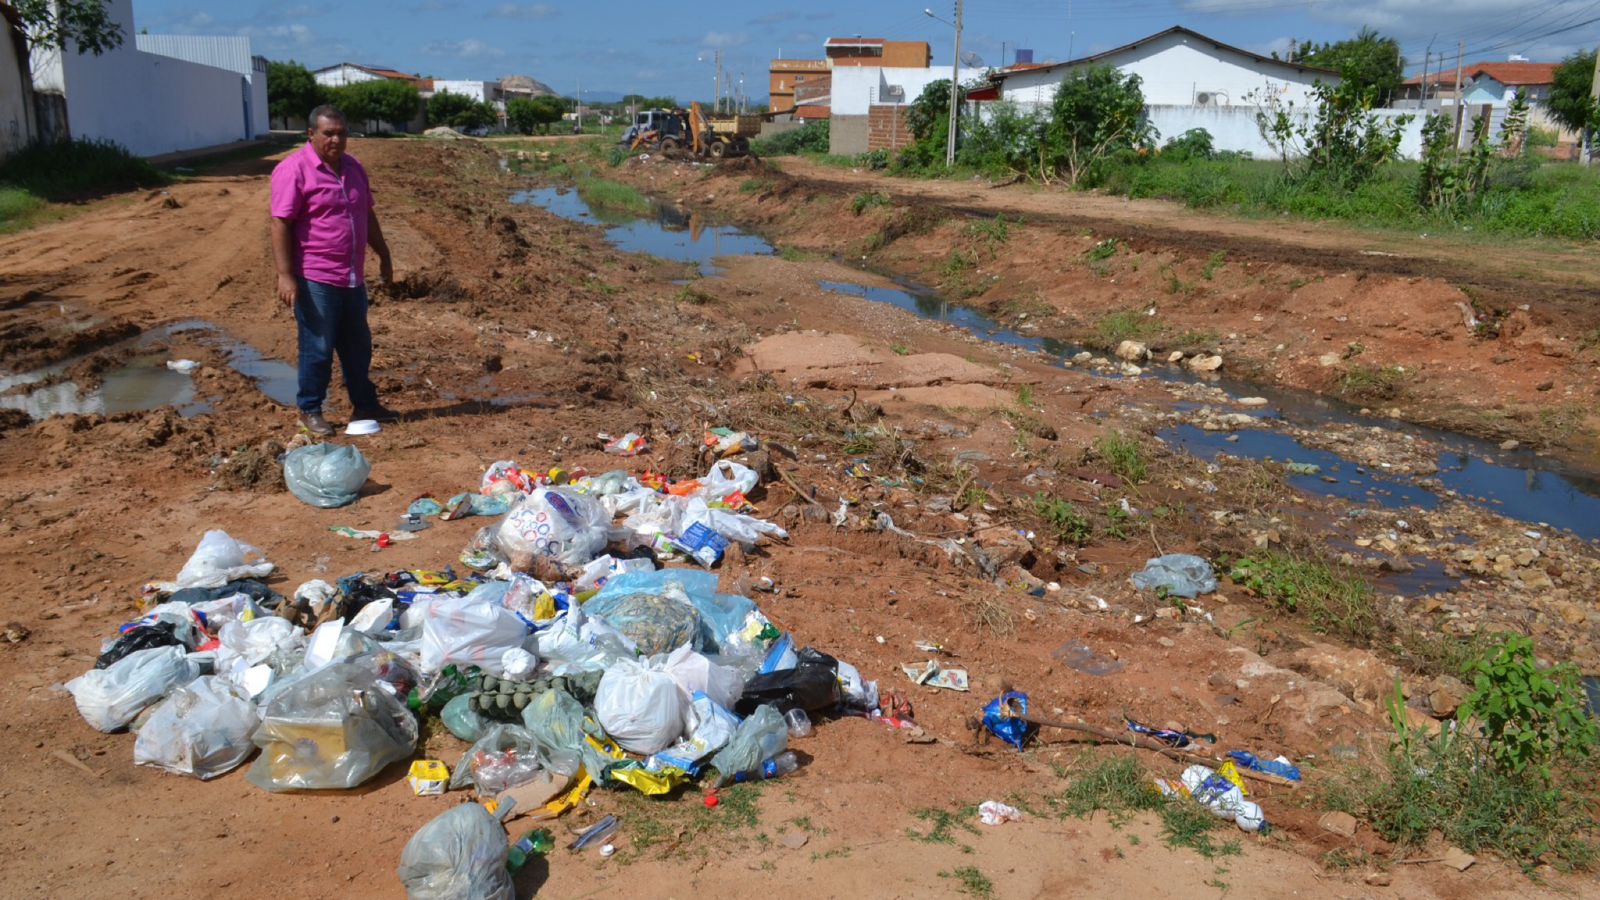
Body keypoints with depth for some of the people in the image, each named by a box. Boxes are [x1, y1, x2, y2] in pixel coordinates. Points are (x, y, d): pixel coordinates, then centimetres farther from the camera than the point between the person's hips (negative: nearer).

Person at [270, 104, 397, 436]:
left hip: (353, 278, 7)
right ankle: (309, 411, 14)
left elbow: (368, 215, 21)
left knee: (358, 346, 16)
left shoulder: (353, 167, 11)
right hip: (315, 280, -7)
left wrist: (383, 256, 22)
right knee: (318, 348, 0)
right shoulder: (294, 170, -12)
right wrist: (285, 275, -21)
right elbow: (281, 224, -16)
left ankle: (365, 405, 29)